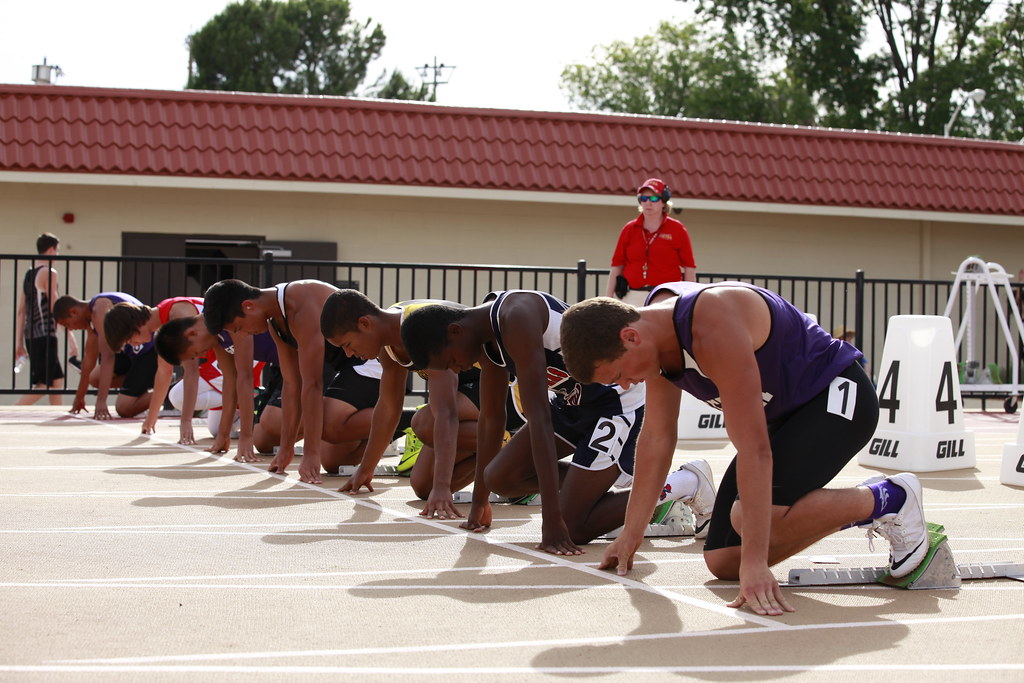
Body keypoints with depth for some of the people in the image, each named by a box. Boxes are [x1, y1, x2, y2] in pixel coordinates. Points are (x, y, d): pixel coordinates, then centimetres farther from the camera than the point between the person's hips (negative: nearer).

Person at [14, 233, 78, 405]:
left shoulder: (29, 274, 15)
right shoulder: (48, 273, -9)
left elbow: (21, 311, 15)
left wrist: (19, 342, 17)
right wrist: (71, 339, -12)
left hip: (31, 335, 9)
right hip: (45, 335, -9)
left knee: (57, 379, 14)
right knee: (42, 385, -9)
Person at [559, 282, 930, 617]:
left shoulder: (714, 328, -34)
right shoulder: (653, 323, -7)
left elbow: (754, 449, -36)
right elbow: (656, 437, 3)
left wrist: (755, 563, -38)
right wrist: (630, 534, 4)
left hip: (836, 395, -9)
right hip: (784, 414, 9)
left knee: (749, 518, -31)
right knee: (723, 561, 0)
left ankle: (889, 501, -8)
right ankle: (858, 507, 17)